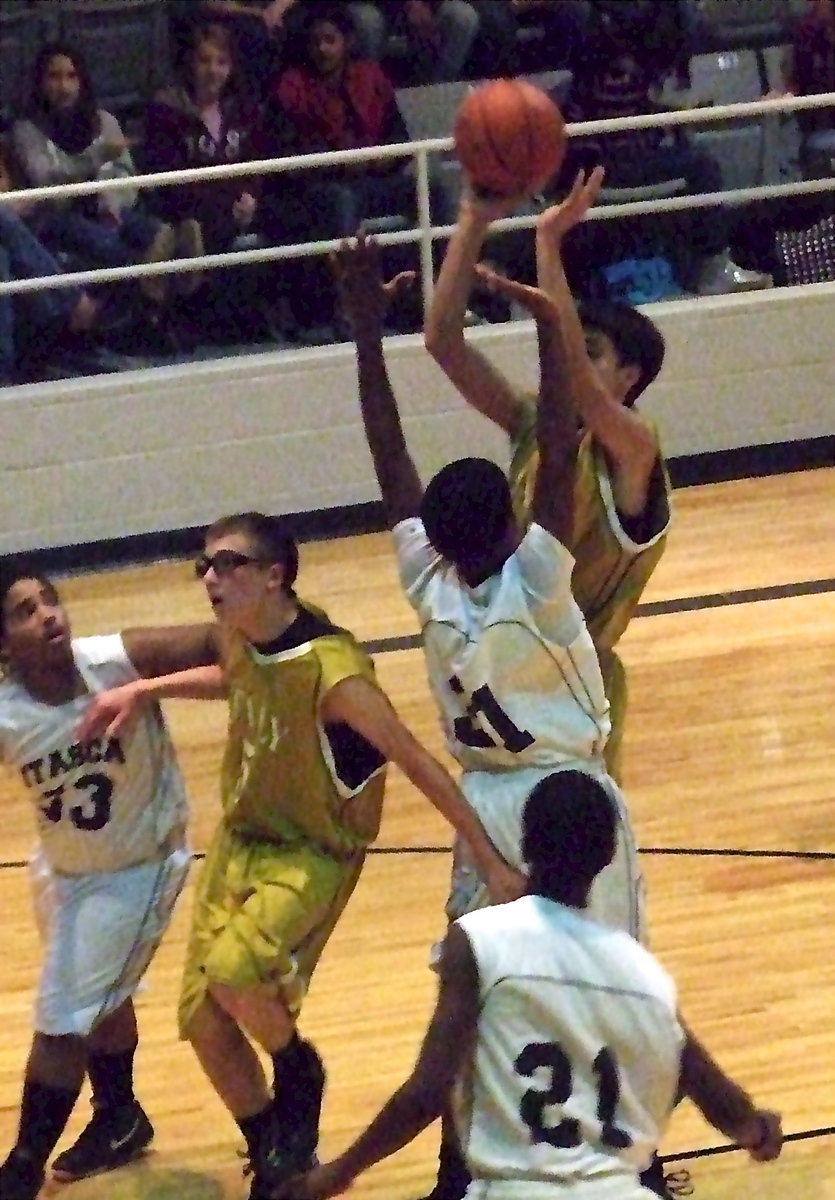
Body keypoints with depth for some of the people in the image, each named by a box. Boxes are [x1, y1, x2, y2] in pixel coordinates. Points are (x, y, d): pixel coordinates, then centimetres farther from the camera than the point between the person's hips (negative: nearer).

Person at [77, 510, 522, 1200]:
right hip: (240, 838, 7)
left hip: (313, 855, -7)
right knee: (204, 1021, 7)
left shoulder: (332, 671, -29)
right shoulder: (236, 638, -7)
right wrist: (144, 691, 9)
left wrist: (493, 863, -23)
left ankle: (298, 1072, 2)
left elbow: (420, 766, -24)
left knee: (233, 972, -31)